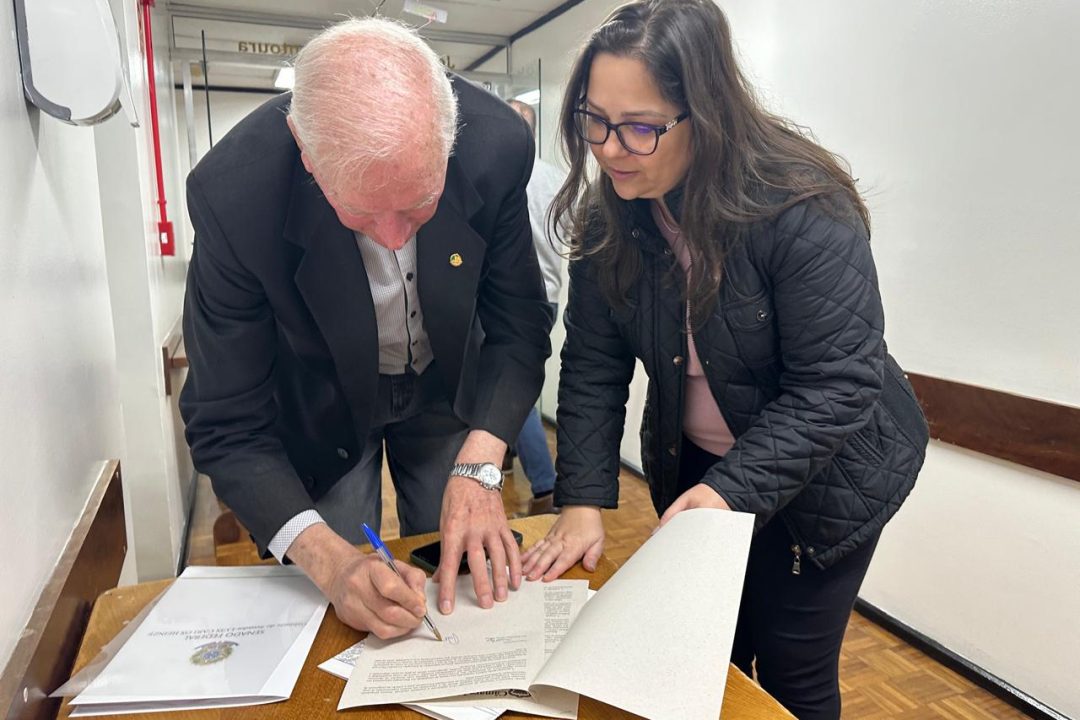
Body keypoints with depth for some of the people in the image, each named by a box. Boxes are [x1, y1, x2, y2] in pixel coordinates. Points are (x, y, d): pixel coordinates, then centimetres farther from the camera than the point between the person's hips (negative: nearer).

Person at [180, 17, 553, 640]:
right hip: (322, 403, -1)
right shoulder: (232, 191, -32)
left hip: (447, 387, 2)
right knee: (333, 616, 9)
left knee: (465, 595, 16)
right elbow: (227, 425, -25)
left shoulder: (499, 143, -28)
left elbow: (520, 326, -17)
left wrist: (478, 467, -29)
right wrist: (327, 558, -37)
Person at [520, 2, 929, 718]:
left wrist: (730, 490, -32)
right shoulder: (609, 216, -12)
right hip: (692, 465, 4)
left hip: (820, 476, -4)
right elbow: (593, 364, -11)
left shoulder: (805, 210, -26)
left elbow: (836, 385, -26)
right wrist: (583, 500, -19)